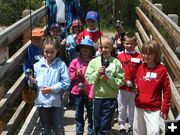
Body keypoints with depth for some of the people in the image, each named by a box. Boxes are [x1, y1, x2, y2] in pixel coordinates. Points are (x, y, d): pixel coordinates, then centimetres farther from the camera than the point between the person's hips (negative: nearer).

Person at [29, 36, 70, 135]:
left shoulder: (61, 65, -6)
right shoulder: (37, 65, 1)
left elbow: (66, 83, -10)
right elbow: (34, 82, 6)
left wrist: (52, 89, -16)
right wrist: (32, 82, -16)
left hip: (56, 101, -2)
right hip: (41, 101, 2)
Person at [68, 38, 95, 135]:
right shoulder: (75, 61, 1)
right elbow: (70, 75, 7)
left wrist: (93, 91, -13)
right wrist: (76, 74, -14)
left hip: (90, 92, -2)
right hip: (78, 91, 2)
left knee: (91, 114, 9)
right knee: (78, 114, 13)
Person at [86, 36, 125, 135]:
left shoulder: (116, 62, -5)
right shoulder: (93, 62, 0)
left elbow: (121, 81, -6)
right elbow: (88, 79, -3)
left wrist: (109, 79, -18)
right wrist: (97, 73, -17)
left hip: (111, 98, -2)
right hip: (97, 97, 2)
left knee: (105, 126, 2)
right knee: (97, 125, 14)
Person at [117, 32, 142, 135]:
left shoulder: (139, 57, -5)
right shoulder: (120, 56, -3)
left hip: (134, 88, 0)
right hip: (122, 87, 1)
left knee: (133, 108, 13)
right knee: (122, 108, 11)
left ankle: (132, 126, 29)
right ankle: (122, 127, 24)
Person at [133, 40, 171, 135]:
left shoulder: (162, 69, -8)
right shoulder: (141, 68, 4)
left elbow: (166, 91, -5)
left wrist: (165, 108, -5)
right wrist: (134, 87, -5)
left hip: (154, 108, -4)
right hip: (139, 106, 5)